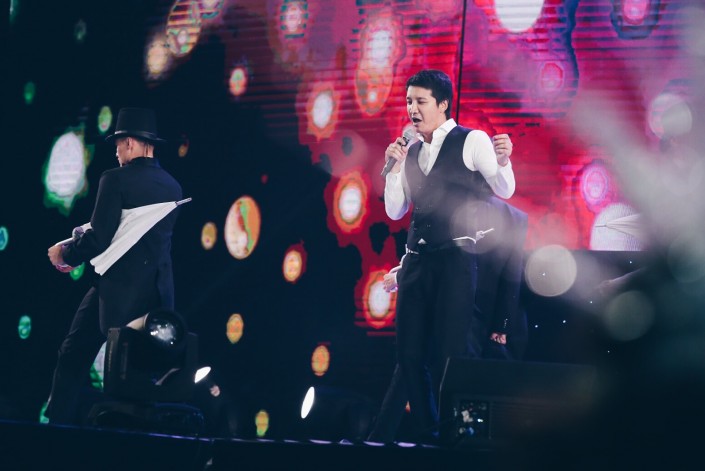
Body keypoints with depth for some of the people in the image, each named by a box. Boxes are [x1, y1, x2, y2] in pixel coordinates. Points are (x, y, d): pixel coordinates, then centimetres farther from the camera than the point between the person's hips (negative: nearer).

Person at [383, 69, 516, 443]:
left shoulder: (472, 141, 0)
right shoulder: (410, 152, 17)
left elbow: (505, 191, -8)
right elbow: (395, 211, 16)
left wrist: (502, 160, -27)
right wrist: (394, 168, 4)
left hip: (458, 257, -6)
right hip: (418, 259, 6)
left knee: (451, 349, -13)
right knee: (410, 351, 4)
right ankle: (426, 435, 13)